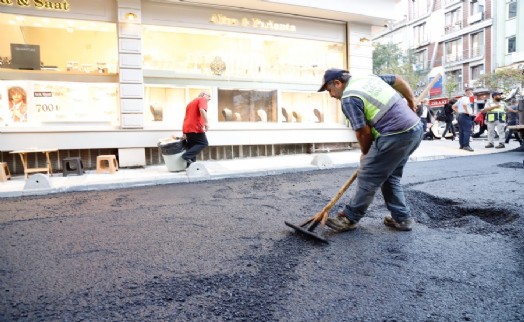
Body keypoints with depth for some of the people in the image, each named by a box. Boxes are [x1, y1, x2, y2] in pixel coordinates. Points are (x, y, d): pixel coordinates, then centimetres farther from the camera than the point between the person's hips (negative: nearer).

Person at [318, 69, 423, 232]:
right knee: (390, 177, 20)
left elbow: (364, 132, -9)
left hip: (396, 136, -9)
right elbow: (399, 80, 23)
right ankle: (402, 218, 25)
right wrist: (411, 102, 34)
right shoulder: (369, 77, 15)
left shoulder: (348, 98, -11)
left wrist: (365, 154, 9)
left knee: (368, 178, 1)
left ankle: (349, 218, 12)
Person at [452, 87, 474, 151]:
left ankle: (462, 145, 13)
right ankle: (466, 145, -18)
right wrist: (467, 111, -20)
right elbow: (464, 104, -30)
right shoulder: (466, 98, -8)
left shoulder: (461, 99, 19)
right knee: (467, 131, -12)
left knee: (461, 131, 10)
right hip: (466, 116, -10)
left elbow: (453, 106, 23)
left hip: (460, 115, 10)